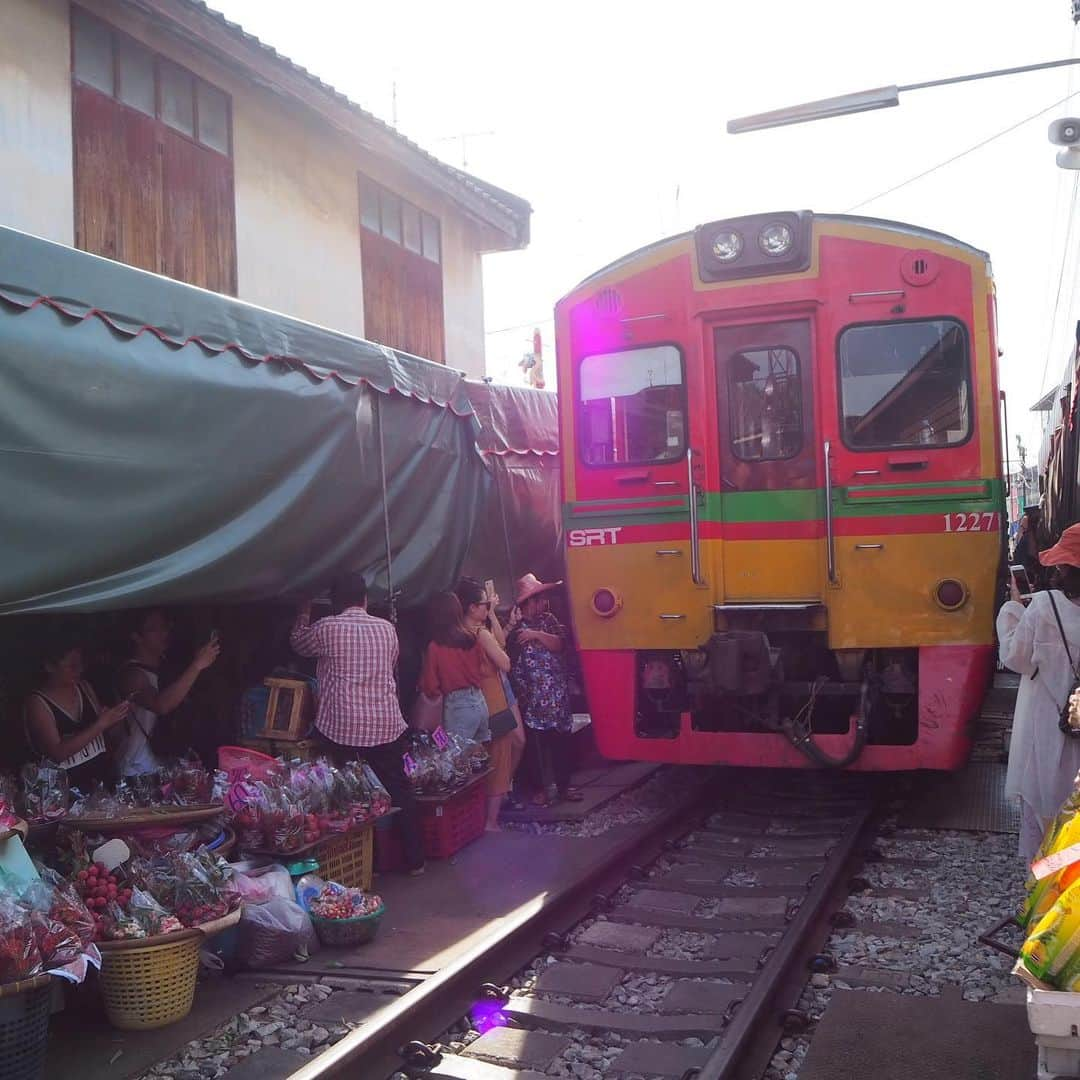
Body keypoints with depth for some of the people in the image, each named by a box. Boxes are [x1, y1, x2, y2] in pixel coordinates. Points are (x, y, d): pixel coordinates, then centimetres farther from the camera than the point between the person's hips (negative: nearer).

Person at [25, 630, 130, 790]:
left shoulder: (83, 687, 5)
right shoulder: (38, 703, -9)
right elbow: (57, 753, -17)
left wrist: (115, 716, -3)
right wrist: (100, 724, -21)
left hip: (104, 770, 4)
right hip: (72, 782, -4)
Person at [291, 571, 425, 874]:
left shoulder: (325, 629, -4)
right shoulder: (386, 628, 5)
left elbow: (297, 643, 17)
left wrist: (303, 615, 34)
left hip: (343, 728, -3)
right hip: (387, 725, 3)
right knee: (399, 791, 12)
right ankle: (415, 860, 18)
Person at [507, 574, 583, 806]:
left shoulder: (548, 620, 9)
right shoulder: (515, 627, -3)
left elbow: (560, 644, -6)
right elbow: (509, 659, -5)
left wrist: (537, 635, -14)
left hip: (557, 693, 4)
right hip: (532, 697, -4)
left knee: (561, 740, 7)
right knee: (537, 742, 1)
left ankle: (563, 785, 19)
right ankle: (543, 787, 15)